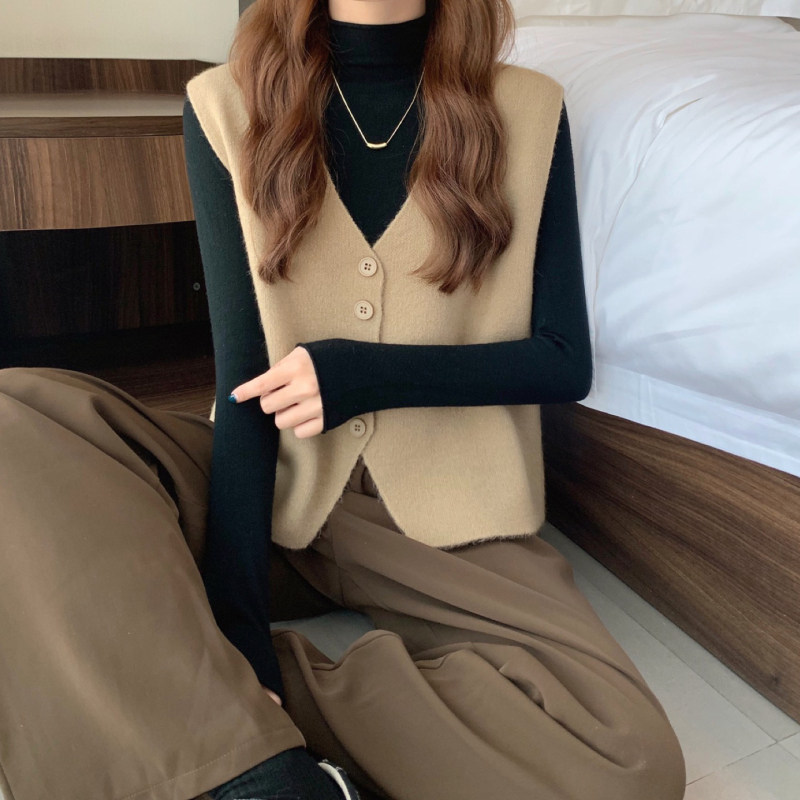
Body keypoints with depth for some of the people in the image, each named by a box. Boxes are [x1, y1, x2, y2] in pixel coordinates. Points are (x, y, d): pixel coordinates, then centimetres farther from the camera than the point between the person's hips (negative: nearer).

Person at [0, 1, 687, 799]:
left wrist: (361, 374, -14)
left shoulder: (528, 110, 0)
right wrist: (237, 620, -18)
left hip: (445, 509, 0)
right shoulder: (227, 105, -1)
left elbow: (565, 362, -1)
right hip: (275, 486, 1)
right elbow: (244, 372, -10)